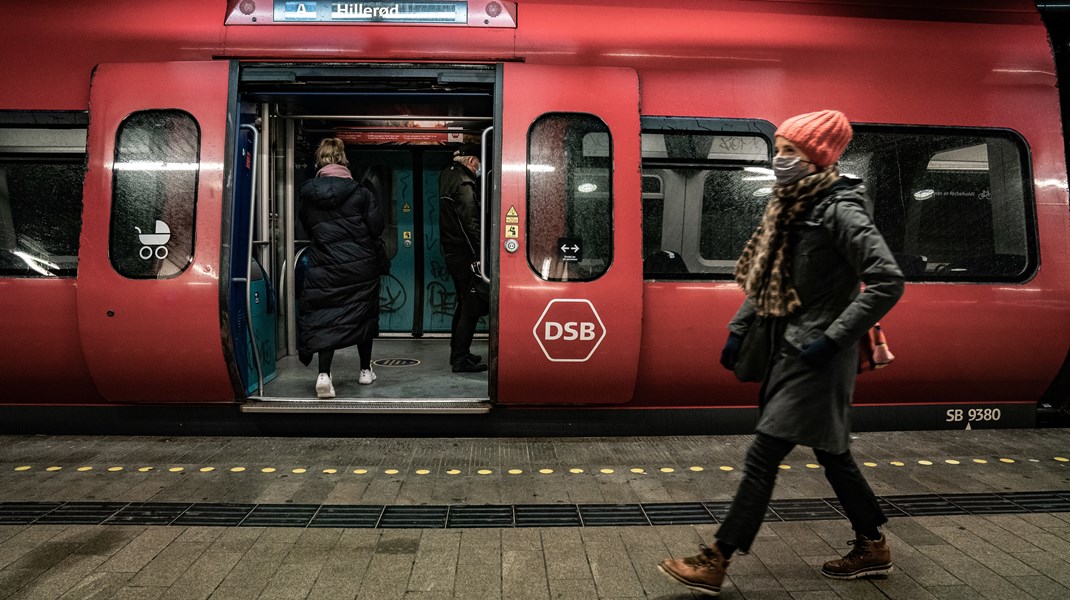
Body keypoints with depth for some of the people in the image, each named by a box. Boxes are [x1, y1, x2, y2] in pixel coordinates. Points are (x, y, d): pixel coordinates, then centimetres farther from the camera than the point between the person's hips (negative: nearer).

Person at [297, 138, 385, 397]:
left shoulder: (308, 194, -1)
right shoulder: (359, 191, -8)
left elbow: (306, 228, 10)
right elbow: (377, 227, -6)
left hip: (324, 268, 1)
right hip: (361, 266, 0)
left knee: (325, 318, 5)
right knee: (362, 314, 15)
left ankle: (323, 374, -13)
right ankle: (365, 370, 27)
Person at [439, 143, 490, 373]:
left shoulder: (447, 176, 14)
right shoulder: (464, 184, -16)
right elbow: (471, 224, -21)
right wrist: (482, 254, -20)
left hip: (451, 252, 10)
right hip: (465, 254, -10)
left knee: (463, 303, 19)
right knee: (472, 307, -4)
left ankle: (458, 352, 28)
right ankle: (460, 358, 0)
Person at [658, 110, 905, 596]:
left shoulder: (839, 211, -16)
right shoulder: (792, 207, 10)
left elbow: (888, 282, -21)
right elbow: (766, 278, 17)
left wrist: (832, 338, -21)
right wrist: (738, 330, 13)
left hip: (816, 360, -9)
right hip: (790, 351, 9)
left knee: (761, 459, -5)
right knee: (832, 454, 18)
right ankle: (872, 548, 36)